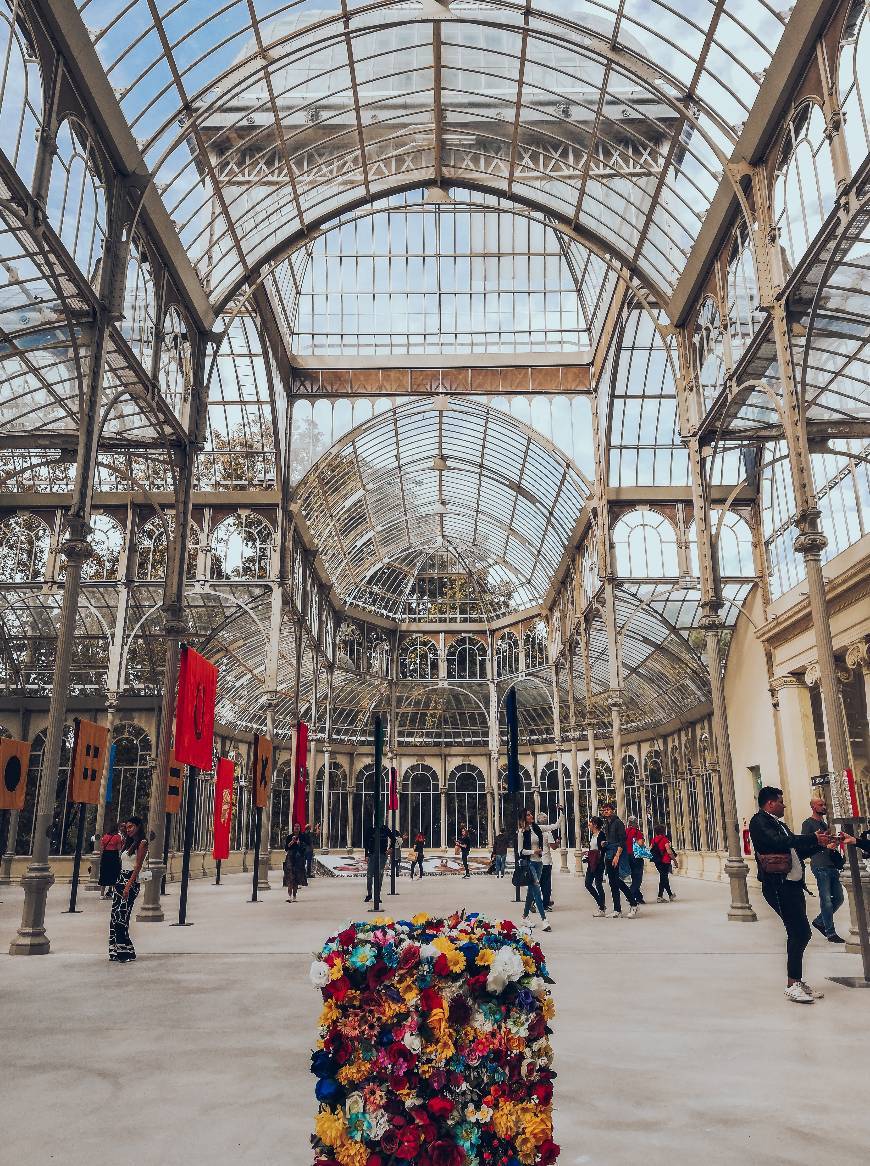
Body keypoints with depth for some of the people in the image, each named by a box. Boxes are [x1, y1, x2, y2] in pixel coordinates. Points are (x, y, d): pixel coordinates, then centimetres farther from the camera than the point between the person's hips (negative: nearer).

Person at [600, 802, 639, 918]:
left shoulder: (618, 822, -7)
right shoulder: (606, 824, 16)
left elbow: (622, 841, -14)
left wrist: (617, 856, -20)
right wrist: (604, 843, 7)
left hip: (618, 853, -8)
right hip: (609, 854, 8)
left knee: (617, 881, -12)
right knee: (612, 882, 5)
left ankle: (633, 904, 3)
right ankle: (617, 910, 8)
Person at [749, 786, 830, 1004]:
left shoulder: (779, 824, 21)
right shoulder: (759, 822, -8)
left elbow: (797, 851, 23)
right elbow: (780, 842, -23)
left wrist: (819, 843, 10)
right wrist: (813, 838, -19)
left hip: (793, 884, 10)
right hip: (779, 886, -10)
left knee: (798, 933, 12)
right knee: (800, 932, -12)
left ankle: (798, 981, 22)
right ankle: (792, 985, -5)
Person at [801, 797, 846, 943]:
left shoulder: (823, 823, 21)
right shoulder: (808, 823, -5)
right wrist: (824, 845, -19)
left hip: (831, 865, 9)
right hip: (820, 866, -9)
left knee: (839, 898, 9)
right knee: (826, 900, -7)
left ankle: (819, 921, 23)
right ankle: (831, 933, -1)